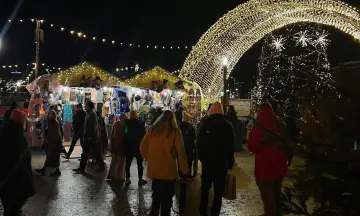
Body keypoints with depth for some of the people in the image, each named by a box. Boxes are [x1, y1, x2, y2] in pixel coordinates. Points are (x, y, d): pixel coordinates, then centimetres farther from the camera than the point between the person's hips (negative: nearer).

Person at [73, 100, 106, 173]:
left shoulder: (93, 115, -13)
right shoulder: (88, 114, 13)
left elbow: (94, 126, -19)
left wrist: (91, 136, -22)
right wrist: (85, 136, 16)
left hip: (92, 137, -9)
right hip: (87, 136, 9)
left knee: (95, 151, 1)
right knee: (84, 153, 8)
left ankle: (101, 165, 15)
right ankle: (82, 168, 11)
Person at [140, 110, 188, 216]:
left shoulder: (152, 129, 1)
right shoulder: (175, 130, -7)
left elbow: (142, 148, 4)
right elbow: (180, 151, -10)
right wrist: (184, 169, -2)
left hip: (153, 169, 4)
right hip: (168, 170, -3)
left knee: (156, 196, 21)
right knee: (166, 199, 9)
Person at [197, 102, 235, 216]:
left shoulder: (205, 124, -6)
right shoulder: (228, 125, -2)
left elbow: (199, 143, -4)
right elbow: (231, 146, 3)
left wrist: (201, 158, 8)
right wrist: (229, 161, 11)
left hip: (207, 161, 0)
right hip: (222, 162, 0)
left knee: (205, 188, 14)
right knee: (218, 191, 5)